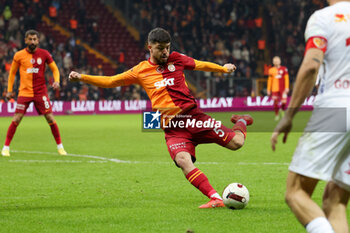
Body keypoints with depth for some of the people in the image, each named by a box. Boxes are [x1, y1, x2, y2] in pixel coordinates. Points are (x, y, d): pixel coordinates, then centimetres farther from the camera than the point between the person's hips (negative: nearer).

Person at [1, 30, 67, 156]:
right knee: (16, 119, -7)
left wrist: (56, 81, -12)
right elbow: (12, 72, 11)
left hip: (41, 92, 1)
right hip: (24, 92, -1)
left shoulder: (44, 54, -1)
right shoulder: (19, 55, -1)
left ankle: (60, 147, 11)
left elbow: (55, 69, 7)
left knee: (50, 118, -2)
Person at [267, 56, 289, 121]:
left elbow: (286, 79, 4)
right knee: (276, 103, -1)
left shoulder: (284, 69, 4)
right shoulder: (271, 70, 6)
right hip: (275, 89, 1)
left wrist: (287, 88, -3)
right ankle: (276, 115, 17)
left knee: (284, 102, -9)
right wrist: (268, 90, 11)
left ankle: (282, 110, 23)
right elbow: (269, 80, 11)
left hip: (283, 89, -1)